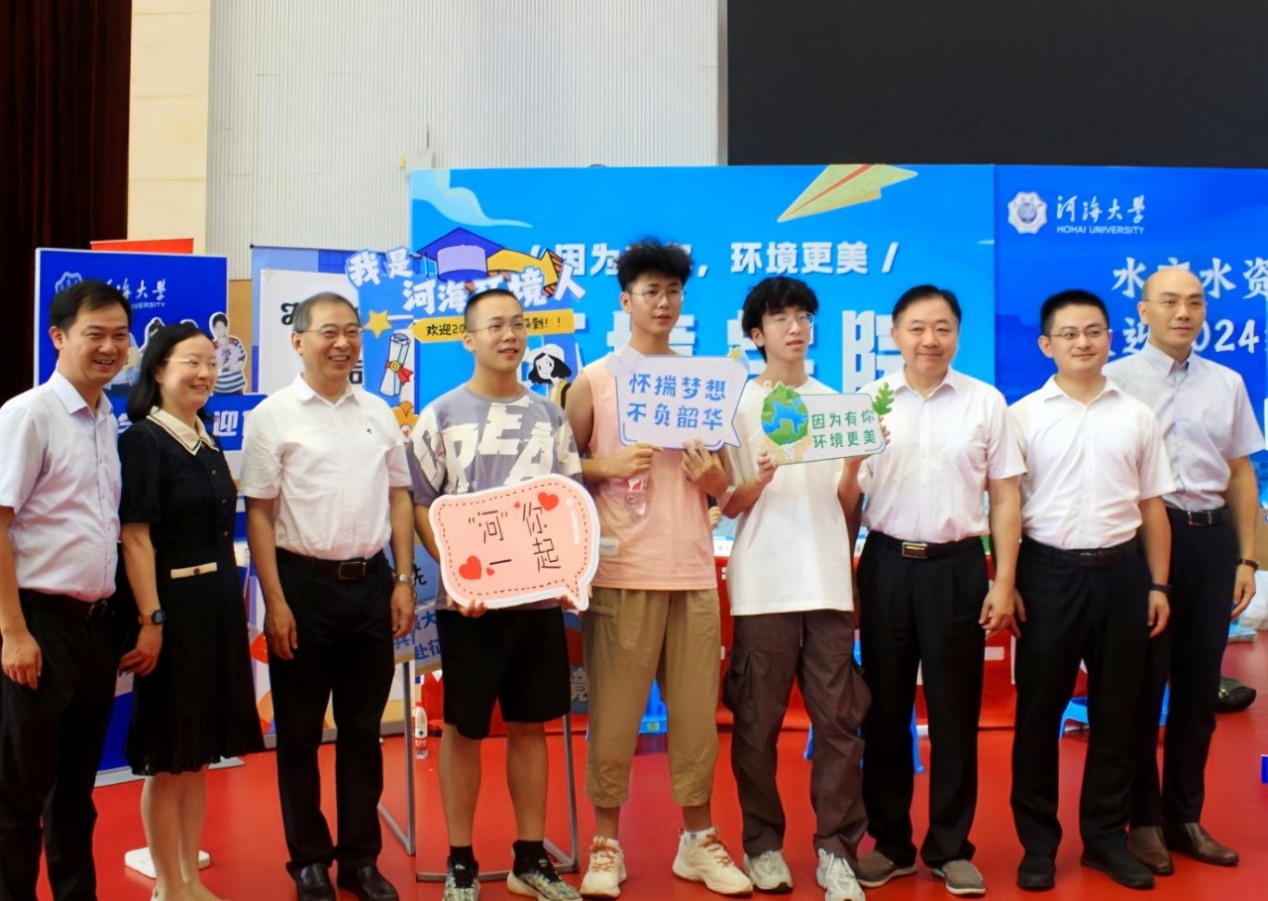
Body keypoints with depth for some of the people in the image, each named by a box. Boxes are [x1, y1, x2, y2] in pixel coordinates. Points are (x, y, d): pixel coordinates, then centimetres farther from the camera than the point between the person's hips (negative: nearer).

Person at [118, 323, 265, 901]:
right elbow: (136, 535, -16)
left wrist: (233, 604, 13)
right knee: (170, 759, 2)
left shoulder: (207, 443, 13)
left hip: (219, 607, 8)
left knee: (201, 754, 14)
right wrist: (151, 619, -21)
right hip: (174, 606, -8)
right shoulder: (142, 441, -10)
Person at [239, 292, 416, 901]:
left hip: (370, 582, 4)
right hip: (304, 583, -3)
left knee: (363, 730, 11)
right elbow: (259, 513, -6)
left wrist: (403, 582, 5)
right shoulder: (274, 415, -4)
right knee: (300, 733, 7)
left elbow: (399, 498, 12)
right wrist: (275, 602, -11)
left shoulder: (378, 414, 9)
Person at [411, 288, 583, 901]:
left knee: (530, 725, 10)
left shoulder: (549, 416, 9)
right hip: (468, 597, -3)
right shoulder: (440, 417, -1)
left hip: (540, 594, 3)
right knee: (464, 728, 5)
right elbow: (421, 507, -3)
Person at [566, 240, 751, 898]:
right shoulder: (593, 381, 3)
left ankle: (698, 840, 17)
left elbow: (723, 485, 15)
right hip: (622, 571, -3)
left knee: (697, 708, 5)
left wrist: (709, 472, -7)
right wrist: (608, 465, -13)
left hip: (692, 570, 3)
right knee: (615, 711, 0)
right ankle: (607, 843, 13)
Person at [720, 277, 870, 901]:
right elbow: (727, 506, 1)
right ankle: (762, 843, 17)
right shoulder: (737, 405, 4)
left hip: (828, 581, 2)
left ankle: (837, 850, 8)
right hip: (763, 584, -2)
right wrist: (759, 482, -18)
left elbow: (845, 504, 9)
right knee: (757, 722, 4)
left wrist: (854, 463, -10)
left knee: (839, 721, 1)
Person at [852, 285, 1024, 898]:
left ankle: (951, 848, 18)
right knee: (885, 709, 8)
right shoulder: (870, 402, 3)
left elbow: (1004, 498, 5)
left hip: (958, 567, -1)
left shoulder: (986, 402, 3)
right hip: (887, 565, 1)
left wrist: (1004, 581, -1)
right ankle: (890, 843, 21)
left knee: (955, 712, 6)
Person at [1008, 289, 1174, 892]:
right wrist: (1006, 583, -7)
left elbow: (1152, 507, 10)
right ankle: (1037, 842, 15)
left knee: (1116, 710, 9)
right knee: (1039, 711, 4)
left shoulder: (1136, 416, 8)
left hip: (1120, 571, 3)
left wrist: (1158, 584, 5)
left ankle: (1106, 836, 22)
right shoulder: (1024, 416, 0)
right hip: (1048, 571, -2)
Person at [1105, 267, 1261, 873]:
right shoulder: (1116, 380, -3)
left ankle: (1185, 817, 25)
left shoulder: (1227, 384, 12)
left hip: (1212, 538, 5)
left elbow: (1241, 473, 14)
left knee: (1199, 686, 12)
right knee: (1142, 683, 6)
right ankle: (1143, 819, 19)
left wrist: (1246, 556, 8)